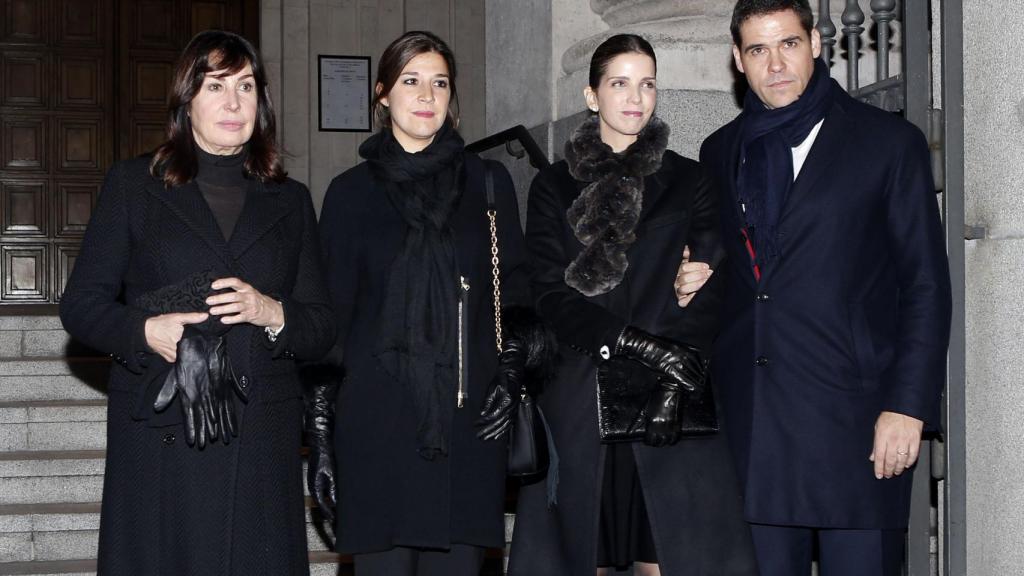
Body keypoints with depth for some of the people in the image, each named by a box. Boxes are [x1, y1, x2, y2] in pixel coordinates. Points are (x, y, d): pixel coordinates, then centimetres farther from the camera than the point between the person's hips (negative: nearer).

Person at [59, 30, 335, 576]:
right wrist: (144, 330, -14)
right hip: (158, 442, -2)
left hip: (261, 444, 2)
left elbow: (322, 329, 13)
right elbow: (80, 305, 5)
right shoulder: (133, 184, 9)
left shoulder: (290, 200, 16)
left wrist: (272, 312, -9)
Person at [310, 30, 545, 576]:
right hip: (375, 423, -1)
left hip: (467, 422, 1)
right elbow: (329, 315, 7)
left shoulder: (487, 182, 10)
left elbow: (516, 295, 12)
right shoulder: (351, 192, 8)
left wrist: (508, 378, -4)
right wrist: (320, 434, 3)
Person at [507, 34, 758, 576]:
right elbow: (550, 292, 0)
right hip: (578, 397, 1)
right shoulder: (554, 186, 10)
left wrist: (672, 384, -13)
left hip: (673, 406, 0)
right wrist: (636, 343, -14)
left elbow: (708, 293, 1)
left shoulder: (690, 181, 10)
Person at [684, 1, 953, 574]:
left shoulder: (890, 143, 2)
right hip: (750, 419, 4)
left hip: (854, 419, -3)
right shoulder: (720, 152, 15)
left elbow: (927, 285, -1)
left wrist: (909, 405, -9)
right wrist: (691, 287, 1)